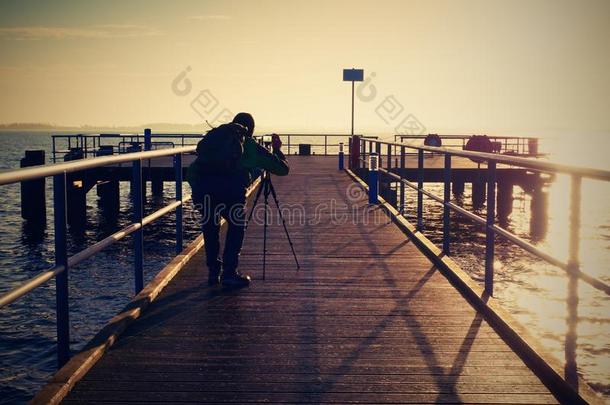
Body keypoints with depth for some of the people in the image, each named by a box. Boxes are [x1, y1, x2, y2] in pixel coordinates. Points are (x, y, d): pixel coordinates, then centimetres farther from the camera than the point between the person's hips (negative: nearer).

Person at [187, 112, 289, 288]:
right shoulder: (250, 145, 24)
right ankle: (229, 273, 16)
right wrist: (277, 150, 46)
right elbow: (283, 168, 29)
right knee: (237, 226, 23)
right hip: (231, 188, -3)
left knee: (209, 225, 29)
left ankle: (213, 271, 28)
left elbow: (191, 173, 25)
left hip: (201, 188, 3)